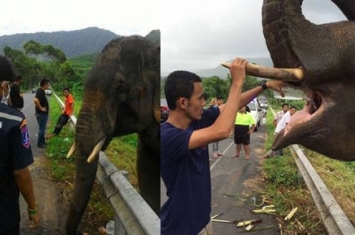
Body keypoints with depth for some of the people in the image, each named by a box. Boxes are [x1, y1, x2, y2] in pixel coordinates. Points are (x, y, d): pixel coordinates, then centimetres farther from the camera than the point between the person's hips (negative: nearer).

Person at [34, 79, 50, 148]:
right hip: (41, 114, -10)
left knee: (42, 128, 19)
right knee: (41, 129, 0)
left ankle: (42, 142, 30)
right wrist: (41, 108, -26)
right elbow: (35, 100, -37)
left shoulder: (41, 91, 10)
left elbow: (37, 100, 26)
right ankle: (40, 144, 9)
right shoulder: (40, 91, -21)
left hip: (43, 113, 10)